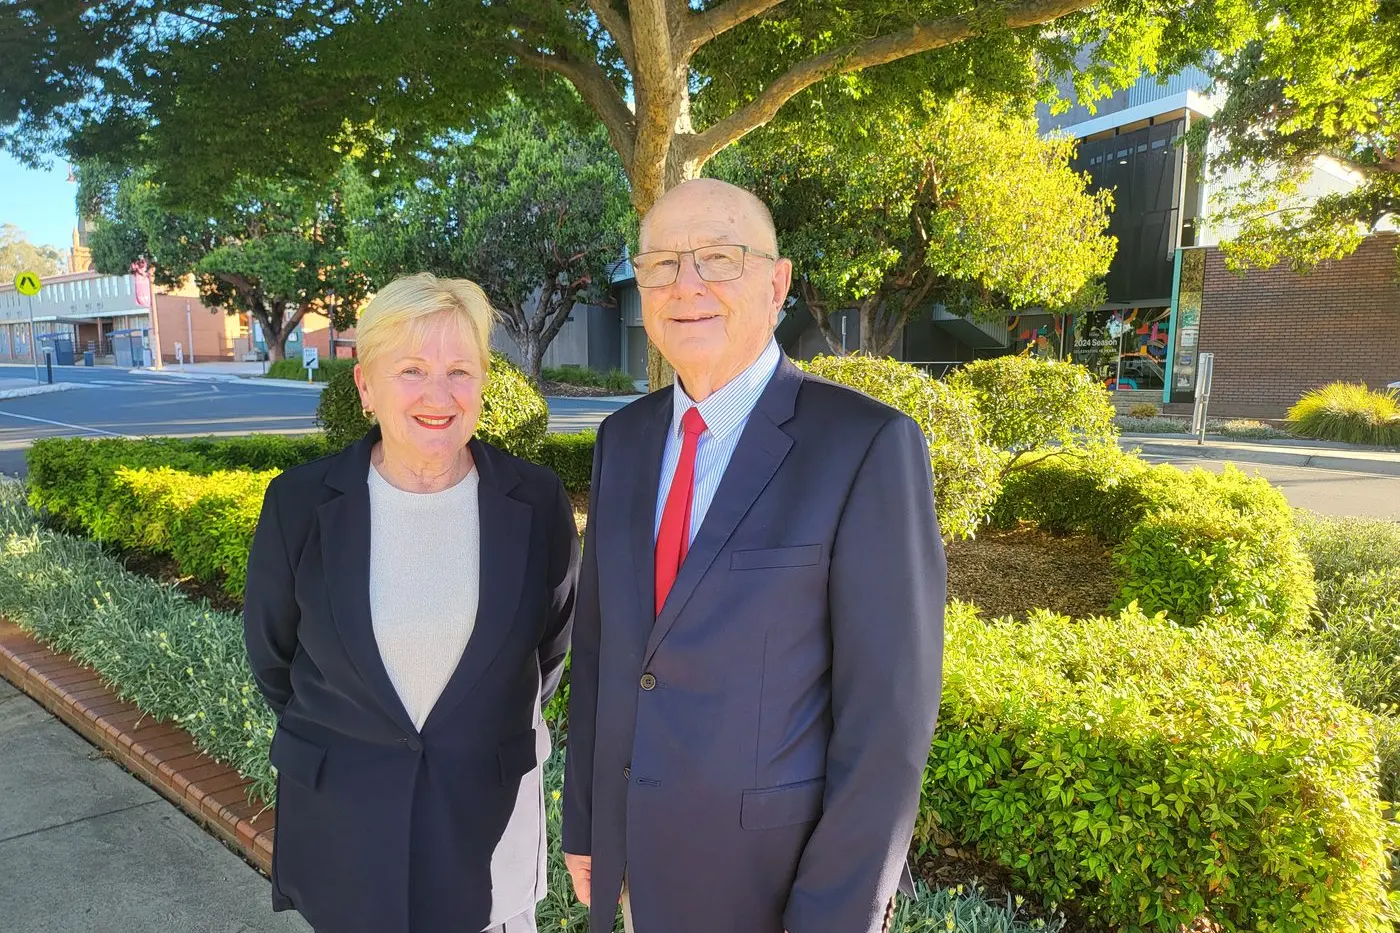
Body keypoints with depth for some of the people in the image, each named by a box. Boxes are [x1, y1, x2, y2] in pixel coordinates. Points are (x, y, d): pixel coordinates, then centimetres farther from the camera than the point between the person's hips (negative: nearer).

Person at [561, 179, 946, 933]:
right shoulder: (625, 437, 0)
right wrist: (584, 819, 10)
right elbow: (599, 638, 6)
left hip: (777, 872, -5)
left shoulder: (869, 446, -19)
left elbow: (887, 711, -18)